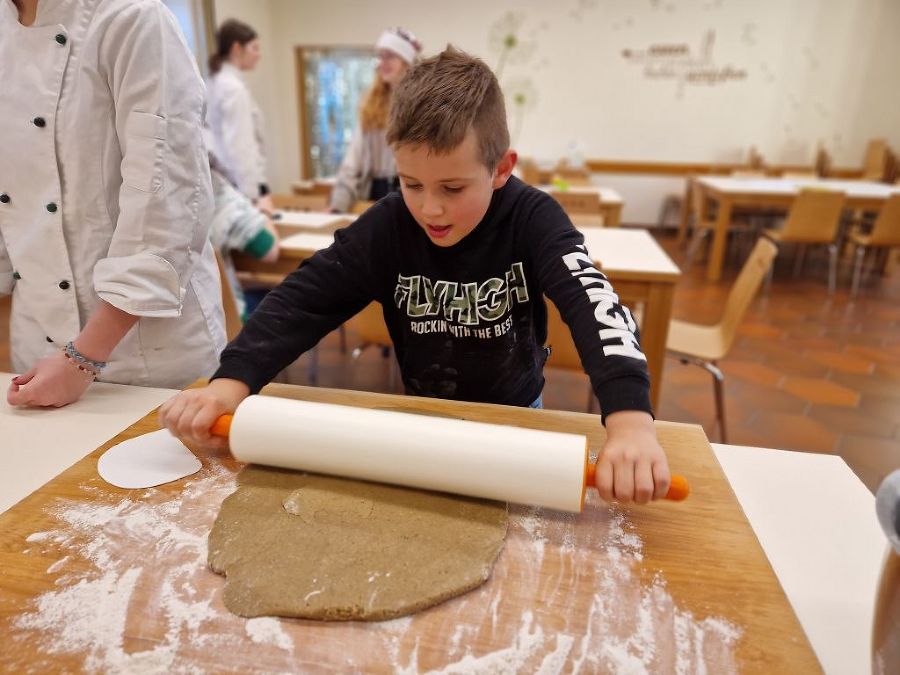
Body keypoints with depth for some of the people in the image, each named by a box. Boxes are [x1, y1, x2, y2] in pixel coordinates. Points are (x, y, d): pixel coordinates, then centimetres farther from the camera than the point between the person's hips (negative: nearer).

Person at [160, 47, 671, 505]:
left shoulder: (533, 220, -24)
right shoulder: (388, 225, -18)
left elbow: (595, 306, -37)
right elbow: (307, 296, -19)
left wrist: (630, 421, -55)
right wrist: (234, 379, -34)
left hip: (515, 416, -1)